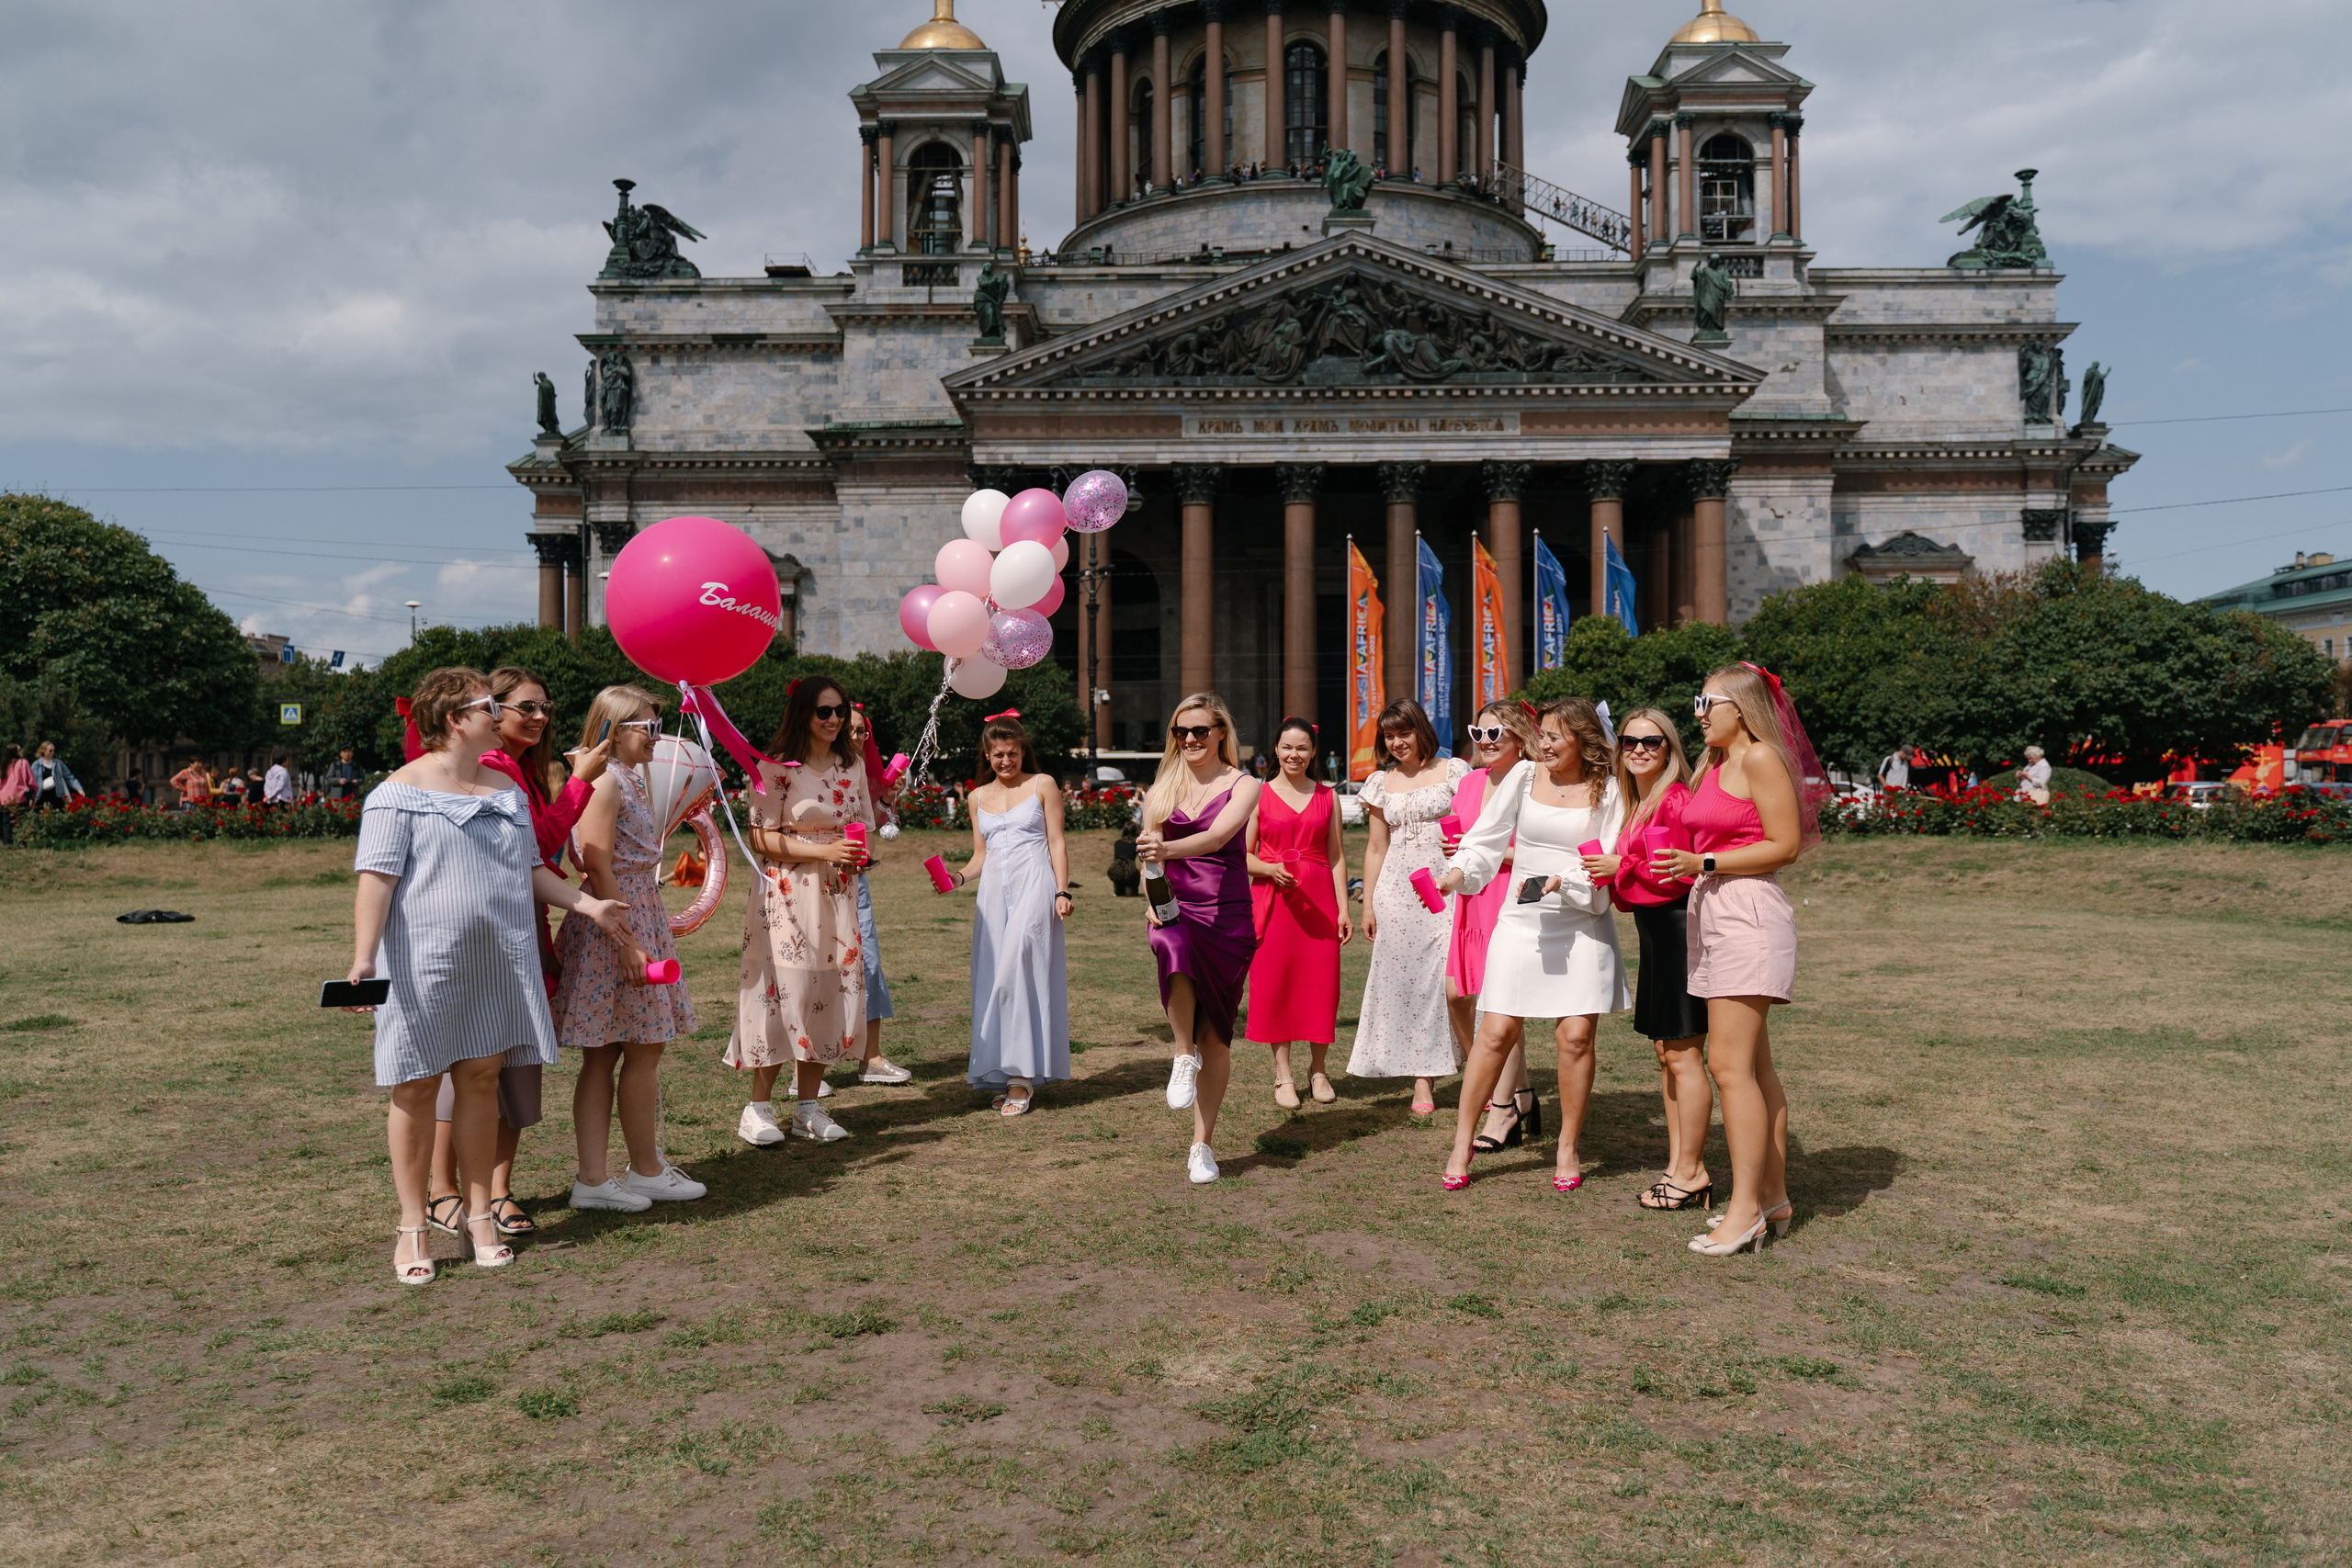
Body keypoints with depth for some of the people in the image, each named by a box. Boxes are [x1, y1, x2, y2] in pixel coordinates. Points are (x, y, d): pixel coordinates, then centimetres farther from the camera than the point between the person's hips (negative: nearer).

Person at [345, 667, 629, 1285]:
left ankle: (479, 1215, 19)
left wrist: (589, 905, 12)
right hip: (422, 962, -5)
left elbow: (531, 868, 20)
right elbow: (376, 879, -14)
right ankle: (412, 1228, 13)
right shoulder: (400, 792, -6)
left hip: (496, 961, 5)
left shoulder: (507, 791, 14)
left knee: (482, 1078, 8)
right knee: (417, 1087, 2)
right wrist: (363, 957, -22)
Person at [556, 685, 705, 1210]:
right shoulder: (604, 782, -14)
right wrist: (626, 941, -21)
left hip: (640, 919, 10)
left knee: (602, 1055, 8)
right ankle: (646, 1170, 13)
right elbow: (598, 869, -19)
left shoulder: (632, 780, 16)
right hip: (613, 927, -10)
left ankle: (593, 1177, 11)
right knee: (644, 1048, 0)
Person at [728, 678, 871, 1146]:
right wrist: (822, 851, -19)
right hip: (786, 896, -5)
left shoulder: (853, 765, 11)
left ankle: (808, 1107, 15)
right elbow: (761, 838, -11)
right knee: (782, 991, -7)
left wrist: (859, 853, -3)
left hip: (836, 895, 6)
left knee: (832, 993, 5)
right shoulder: (776, 768, -7)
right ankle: (759, 1107, 7)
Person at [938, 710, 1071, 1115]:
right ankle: (1012, 1076, 6)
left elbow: (1057, 843, 3)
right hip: (994, 891, 5)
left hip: (1034, 885, -5)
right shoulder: (978, 798, 18)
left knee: (1015, 972, -16)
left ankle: (1021, 1076, -12)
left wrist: (1063, 891, -7)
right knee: (993, 974, 0)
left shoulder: (1043, 785, 7)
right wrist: (959, 878, 0)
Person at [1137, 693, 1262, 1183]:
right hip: (1175, 911, 2)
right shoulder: (1161, 789, 13)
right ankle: (1184, 1057, -17)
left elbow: (1218, 835, -17)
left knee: (1216, 1033, -1)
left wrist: (1167, 849, -35)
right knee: (1175, 950, -37)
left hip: (1227, 914, -1)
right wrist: (1150, 902, -4)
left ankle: (1202, 1145, 11)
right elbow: (1149, 854, 15)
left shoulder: (1243, 786, 1)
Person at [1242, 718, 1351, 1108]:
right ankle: (1283, 1075, 10)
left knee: (1321, 982, 2)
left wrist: (1343, 908, 4)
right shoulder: (1259, 795, 3)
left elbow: (1337, 856, 10)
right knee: (1274, 983, -1)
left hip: (1319, 899, 1)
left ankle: (1318, 1070, 18)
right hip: (1272, 898, -1)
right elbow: (1244, 855, 3)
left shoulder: (1327, 797, 10)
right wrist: (1270, 869, -16)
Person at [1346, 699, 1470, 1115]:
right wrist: (1367, 904, 12)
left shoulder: (1453, 771, 4)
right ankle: (1423, 1080, 8)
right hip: (1398, 890, 3)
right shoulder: (1381, 783, 14)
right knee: (1407, 980, 2)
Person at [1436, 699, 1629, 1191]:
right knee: (1497, 1031, -3)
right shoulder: (1524, 776, 6)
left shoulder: (1607, 791, 1)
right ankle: (1462, 1143, 8)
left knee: (1576, 1036, -3)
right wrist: (1456, 875, -10)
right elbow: (1487, 839, 6)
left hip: (1582, 925, -1)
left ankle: (1568, 1149, 15)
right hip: (1522, 920, 1)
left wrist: (1558, 882, -18)